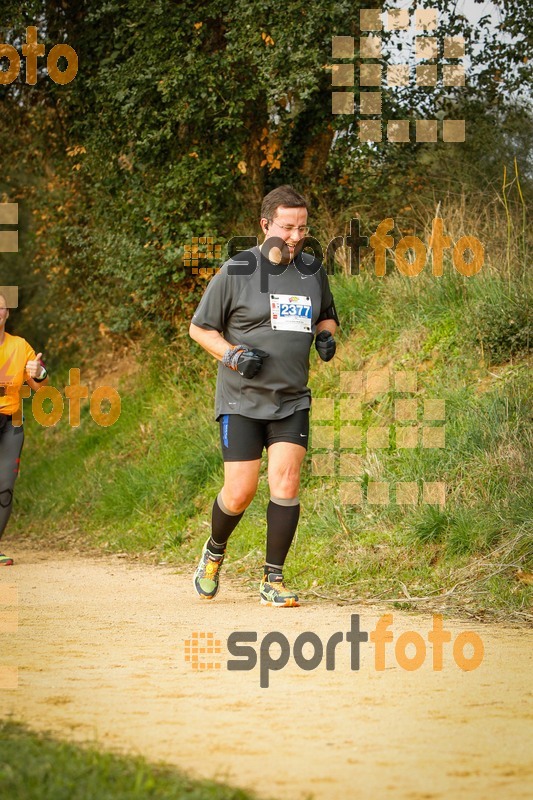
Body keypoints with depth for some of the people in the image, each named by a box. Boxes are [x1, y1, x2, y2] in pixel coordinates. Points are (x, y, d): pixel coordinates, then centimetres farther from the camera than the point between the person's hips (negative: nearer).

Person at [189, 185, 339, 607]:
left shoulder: (313, 270, 6)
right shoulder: (236, 272, -7)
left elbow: (327, 316, 24)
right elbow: (199, 327, 1)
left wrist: (326, 335, 1)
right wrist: (233, 355, -16)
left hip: (293, 400, 3)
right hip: (242, 400, -3)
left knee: (286, 482, -12)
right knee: (240, 493, -6)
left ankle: (273, 580, -1)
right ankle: (214, 553, 26)